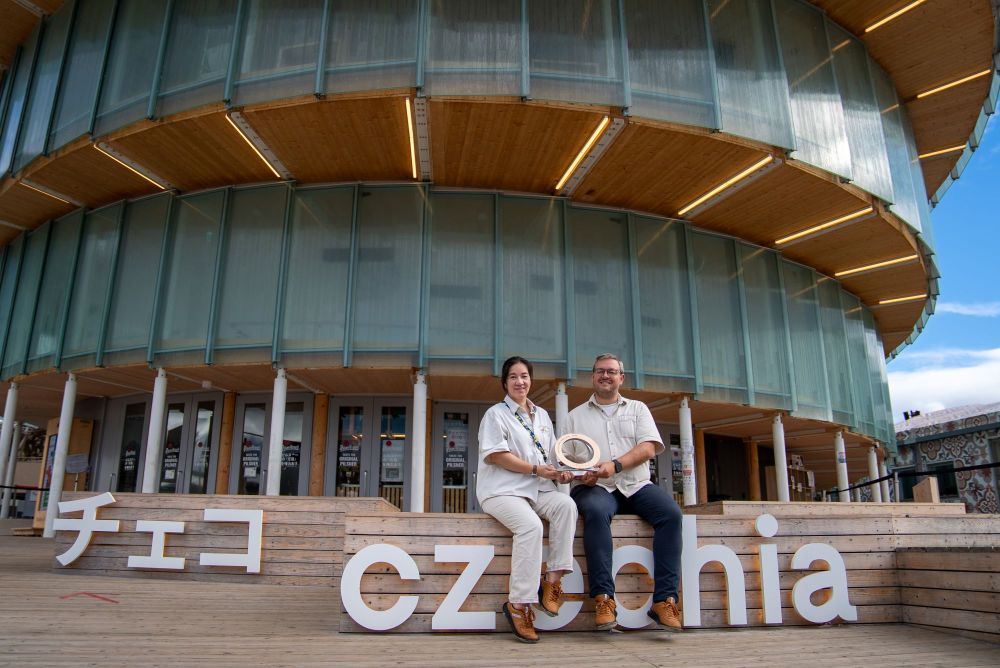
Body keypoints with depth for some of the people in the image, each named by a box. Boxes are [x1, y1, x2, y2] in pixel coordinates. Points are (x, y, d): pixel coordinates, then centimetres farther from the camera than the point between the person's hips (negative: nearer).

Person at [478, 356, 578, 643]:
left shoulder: (542, 415, 20)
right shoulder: (496, 413, 2)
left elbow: (552, 455, 22)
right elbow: (494, 455, -9)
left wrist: (560, 472, -2)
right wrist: (536, 469, -13)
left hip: (538, 490, 6)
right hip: (502, 490, -5)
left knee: (566, 505, -27)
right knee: (530, 525, -33)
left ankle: (552, 580, -20)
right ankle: (518, 604, -23)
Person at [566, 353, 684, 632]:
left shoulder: (637, 409, 17)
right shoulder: (577, 415, 17)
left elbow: (649, 448, 1)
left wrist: (615, 465, -15)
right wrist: (579, 474, -14)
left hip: (636, 485, 2)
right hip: (596, 487, -1)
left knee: (671, 512, -27)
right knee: (595, 512, -36)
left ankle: (664, 600, -25)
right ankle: (603, 599, -34)